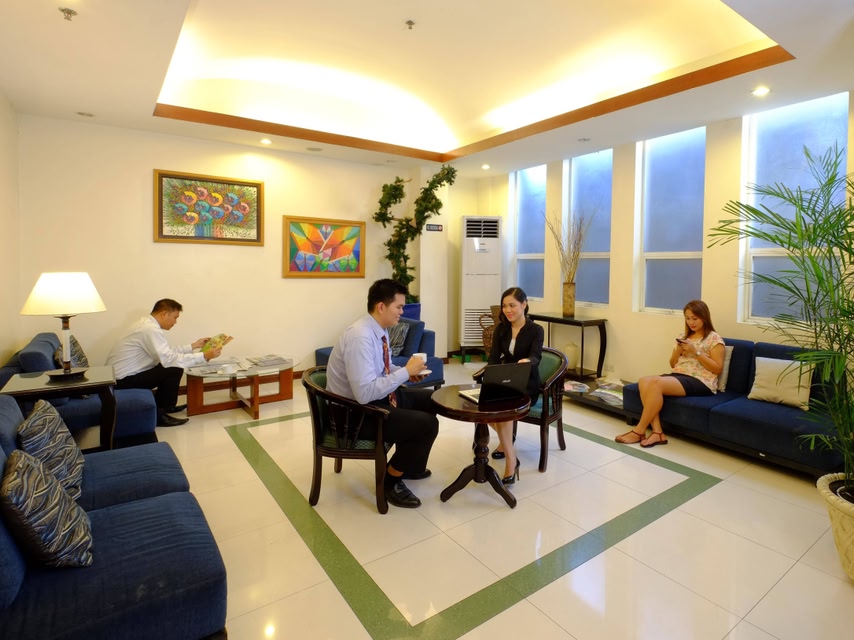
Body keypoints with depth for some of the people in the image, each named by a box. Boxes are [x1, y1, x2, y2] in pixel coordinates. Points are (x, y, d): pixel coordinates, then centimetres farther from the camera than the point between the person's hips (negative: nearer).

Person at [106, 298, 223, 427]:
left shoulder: (147, 324, 8)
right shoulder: (151, 330, -23)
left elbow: (167, 351, 14)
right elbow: (169, 359, -30)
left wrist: (193, 346, 14)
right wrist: (204, 356, -28)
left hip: (122, 375, 10)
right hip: (122, 380, -10)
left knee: (170, 364, 14)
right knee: (175, 370, -18)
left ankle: (162, 405, 23)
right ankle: (158, 414, -6)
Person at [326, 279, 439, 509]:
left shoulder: (380, 330, 1)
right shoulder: (360, 337, -28)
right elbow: (365, 393, -33)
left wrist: (407, 371, -2)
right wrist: (405, 372, -25)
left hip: (378, 396, 10)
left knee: (431, 400, 14)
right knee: (426, 424, -18)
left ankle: (411, 466, 29)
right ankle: (391, 480, 5)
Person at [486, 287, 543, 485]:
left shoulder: (535, 330, -8)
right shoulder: (501, 329, 5)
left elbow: (535, 357, -25)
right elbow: (494, 358, -4)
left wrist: (526, 361, -51)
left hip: (527, 385, -4)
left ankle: (510, 460, -20)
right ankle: (505, 441, 0)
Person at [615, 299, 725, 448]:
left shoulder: (714, 339, 2)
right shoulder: (684, 337, 21)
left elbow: (717, 369, -6)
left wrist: (696, 352, -13)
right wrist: (678, 351, 1)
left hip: (700, 382, -7)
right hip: (678, 376, 7)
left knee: (656, 383, -32)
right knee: (644, 381, -24)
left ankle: (639, 431, -23)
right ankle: (657, 432, -28)